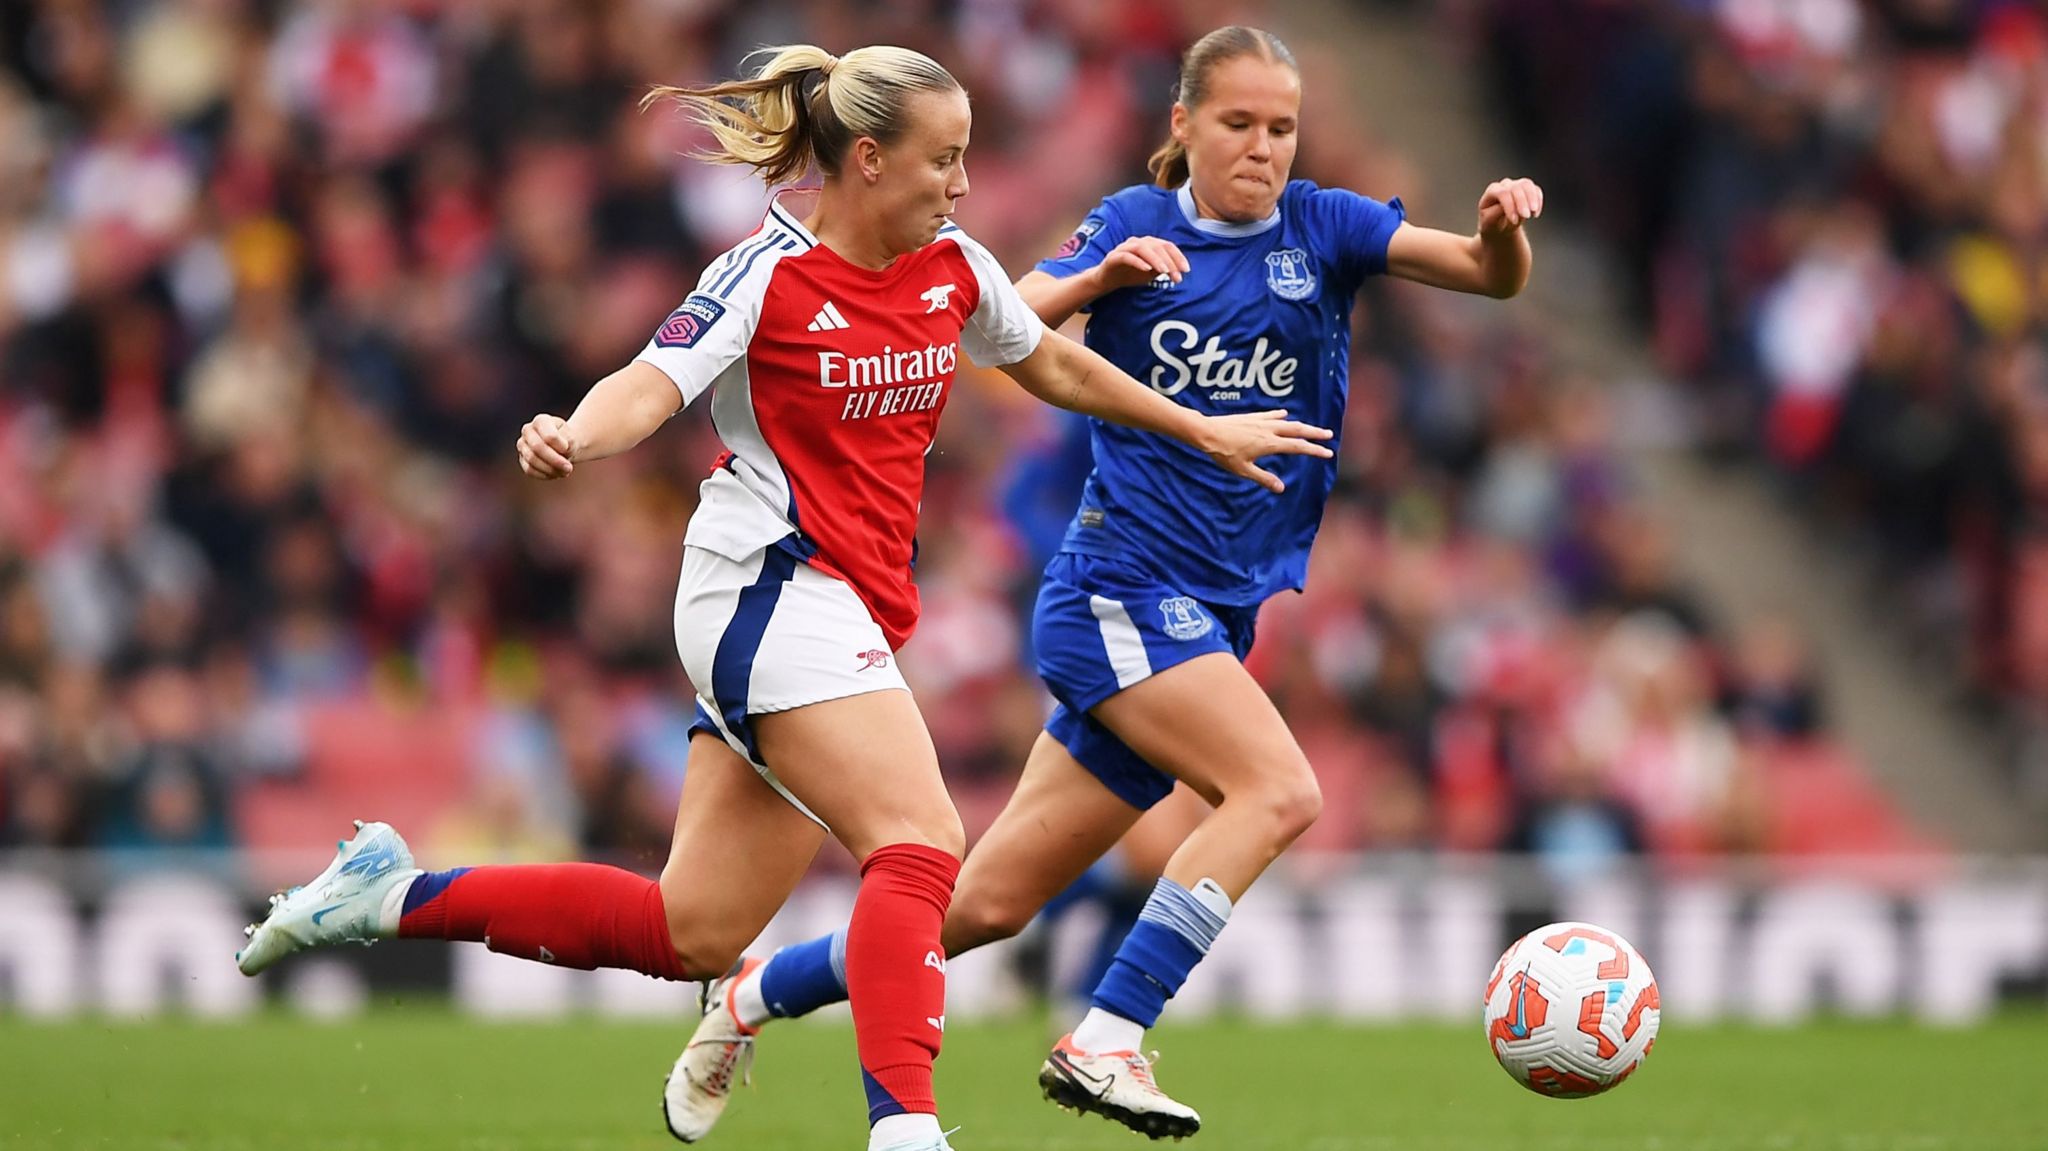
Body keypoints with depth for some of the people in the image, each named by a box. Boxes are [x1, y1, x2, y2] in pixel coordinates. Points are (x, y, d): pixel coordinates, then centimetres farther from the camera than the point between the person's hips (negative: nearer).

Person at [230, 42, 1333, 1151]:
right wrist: (574, 437, -42)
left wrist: (1204, 433, 33)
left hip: (847, 614, 8)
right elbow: (651, 386, -20)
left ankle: (393, 894, 16)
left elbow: (1054, 367, 27)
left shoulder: (953, 267, 10)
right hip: (771, 589, -8)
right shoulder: (769, 275, -10)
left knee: (692, 933, 6)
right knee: (921, 847, -23)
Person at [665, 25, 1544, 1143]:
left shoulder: (1322, 229, 6)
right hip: (1119, 582, -4)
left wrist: (1505, 229, -27)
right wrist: (1097, 279, -26)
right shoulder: (1135, 225, 1)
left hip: (1210, 619, 4)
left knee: (991, 901, 7)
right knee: (1279, 789, -27)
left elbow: (1492, 276, -5)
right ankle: (1103, 1044, -26)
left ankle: (757, 994, 24)